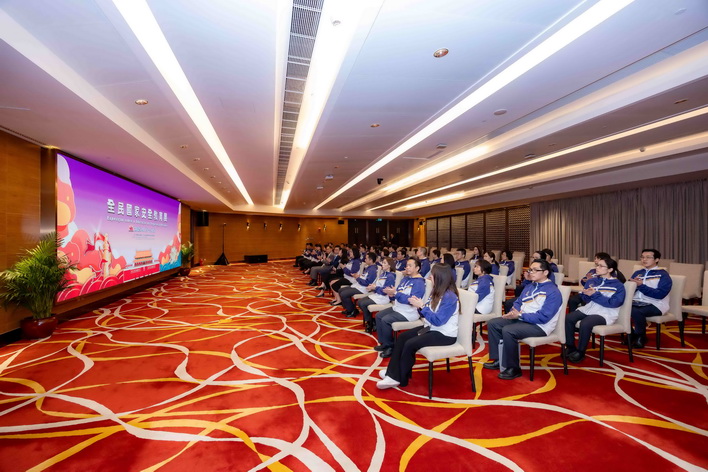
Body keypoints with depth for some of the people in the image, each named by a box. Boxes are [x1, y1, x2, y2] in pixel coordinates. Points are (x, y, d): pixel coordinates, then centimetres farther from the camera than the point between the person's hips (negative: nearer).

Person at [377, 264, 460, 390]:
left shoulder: (449, 297, -22)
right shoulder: (436, 292, 6)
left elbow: (438, 320, -26)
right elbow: (427, 313, 8)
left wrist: (421, 307, -23)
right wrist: (419, 305, -11)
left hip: (445, 335, -10)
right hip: (431, 328, 10)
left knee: (410, 344, -21)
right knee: (402, 337, -1)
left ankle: (401, 379, -2)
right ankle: (393, 374, -3)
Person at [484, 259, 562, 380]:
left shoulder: (553, 292, -15)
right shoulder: (530, 286, 12)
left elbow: (543, 317, -23)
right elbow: (518, 302, 15)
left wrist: (520, 315, -26)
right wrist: (514, 312, -8)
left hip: (539, 326, -9)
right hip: (521, 319, 9)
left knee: (508, 330, -31)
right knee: (492, 323, 0)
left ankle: (514, 368, -14)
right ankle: (498, 359, 6)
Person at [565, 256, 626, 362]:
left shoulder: (618, 285, -2)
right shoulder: (591, 281, 12)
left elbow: (614, 303, -15)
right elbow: (586, 299, 9)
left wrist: (595, 294, -19)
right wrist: (587, 294, -14)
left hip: (606, 313, -5)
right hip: (588, 309, 5)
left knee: (585, 323, -32)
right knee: (568, 318, -19)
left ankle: (580, 352, -12)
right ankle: (571, 347, -3)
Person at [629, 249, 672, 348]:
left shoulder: (663, 275, 1)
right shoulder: (638, 273, 17)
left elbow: (660, 294, -13)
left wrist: (641, 286, -20)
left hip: (655, 305, -5)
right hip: (636, 302, 5)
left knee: (636, 311, -35)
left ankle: (641, 337, -6)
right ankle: (631, 334, -1)